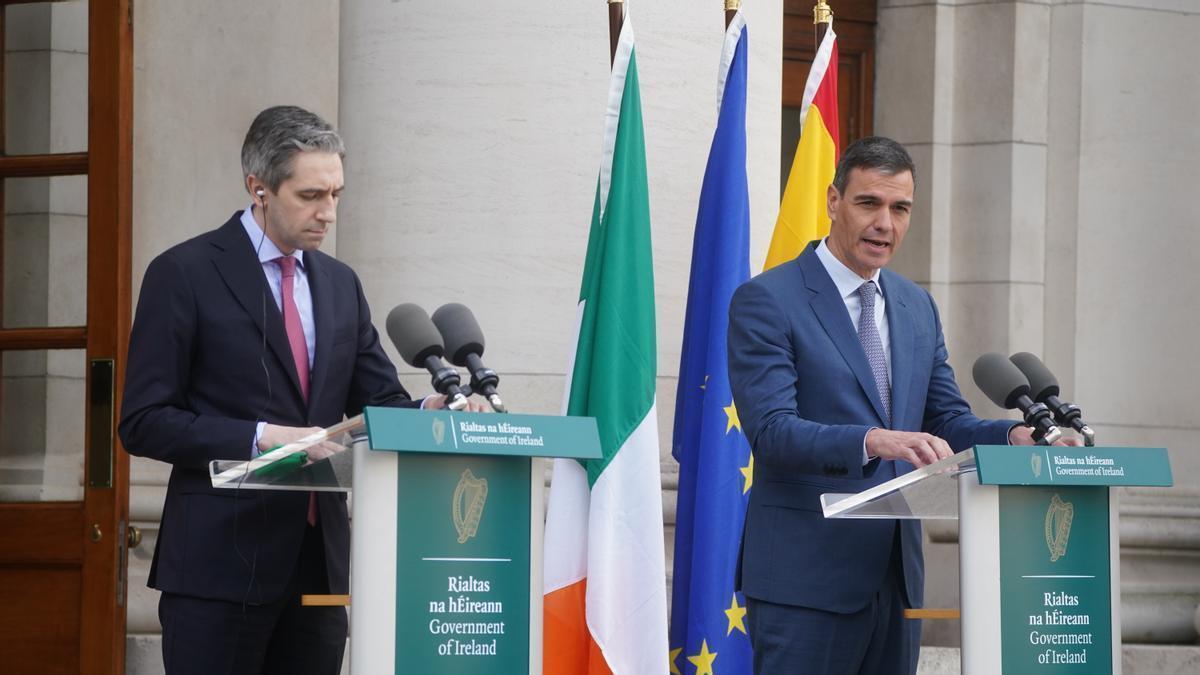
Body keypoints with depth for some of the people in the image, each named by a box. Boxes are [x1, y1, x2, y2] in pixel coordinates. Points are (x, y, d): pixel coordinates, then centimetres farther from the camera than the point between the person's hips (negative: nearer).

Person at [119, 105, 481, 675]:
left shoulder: (340, 283, 16)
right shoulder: (185, 274, -3)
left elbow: (378, 401, 16)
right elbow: (144, 422, -8)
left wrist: (426, 414, -8)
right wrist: (261, 437, -19)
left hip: (319, 560, 6)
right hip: (223, 563, -6)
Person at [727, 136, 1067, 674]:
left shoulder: (918, 307, 17)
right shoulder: (767, 301, -7)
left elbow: (946, 420, 17)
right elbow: (771, 431, -17)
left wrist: (1013, 436, -5)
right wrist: (875, 442, -32)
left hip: (895, 573, 7)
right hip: (805, 578, -7)